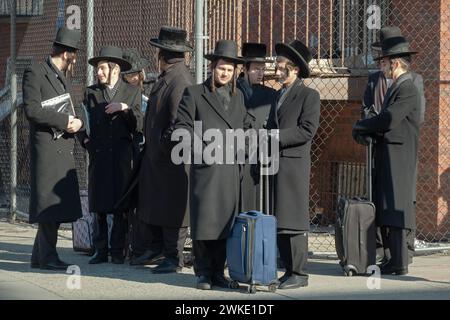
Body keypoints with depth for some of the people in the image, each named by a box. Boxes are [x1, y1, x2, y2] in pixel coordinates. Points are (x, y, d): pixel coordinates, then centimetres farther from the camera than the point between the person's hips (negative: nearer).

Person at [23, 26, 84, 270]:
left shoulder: (63, 77, 22)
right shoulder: (35, 72, -5)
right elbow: (32, 110, -15)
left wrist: (77, 122, 2)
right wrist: (64, 121, -16)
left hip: (64, 150, 8)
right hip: (46, 148, -8)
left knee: (57, 206, 9)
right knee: (49, 204, -8)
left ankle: (40, 256, 16)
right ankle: (47, 257, -3)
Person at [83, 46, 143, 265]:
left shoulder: (132, 92, 6)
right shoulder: (91, 92, 12)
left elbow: (138, 126, 1)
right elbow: (86, 122, 16)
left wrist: (126, 108, -13)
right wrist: (85, 140, -2)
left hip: (122, 156, -2)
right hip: (98, 155, 2)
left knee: (120, 206, -2)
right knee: (99, 206, 1)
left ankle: (118, 250, 4)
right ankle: (100, 250, 6)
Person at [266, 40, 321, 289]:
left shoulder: (309, 95, -3)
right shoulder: (279, 95, 21)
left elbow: (307, 130, -13)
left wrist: (276, 137, -16)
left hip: (294, 164, -8)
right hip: (274, 163, 8)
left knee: (293, 221, -8)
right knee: (277, 221, 8)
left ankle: (299, 273, -3)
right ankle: (288, 270, 14)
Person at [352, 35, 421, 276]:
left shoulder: (407, 89, -13)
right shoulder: (396, 88, 19)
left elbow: (388, 120, -21)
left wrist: (360, 126, -7)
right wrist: (367, 131, 4)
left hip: (398, 158, -10)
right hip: (388, 157, 10)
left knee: (396, 208, -9)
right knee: (386, 209, 11)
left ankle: (399, 262, -8)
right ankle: (394, 259, 15)